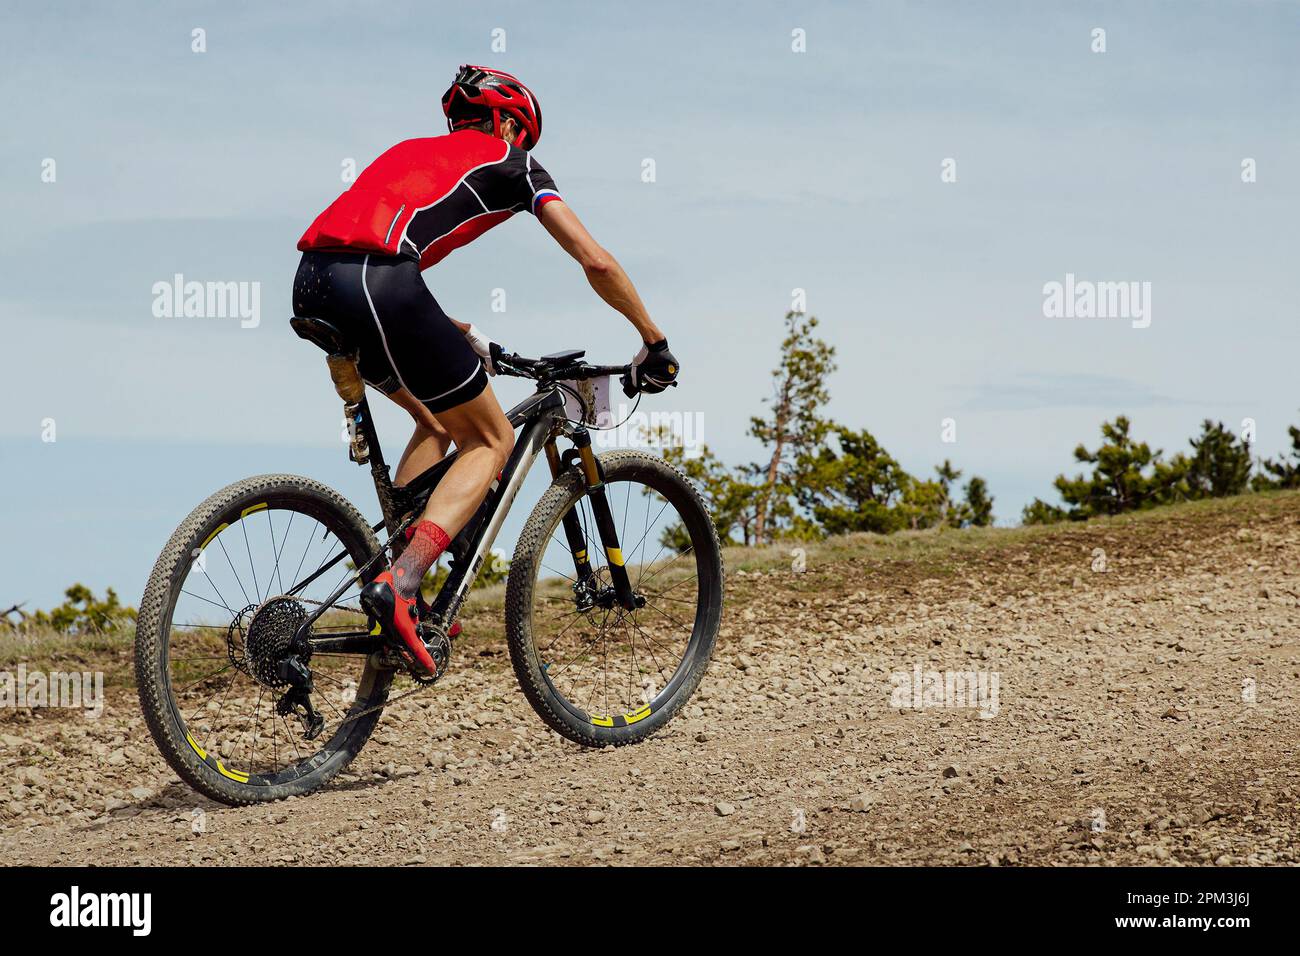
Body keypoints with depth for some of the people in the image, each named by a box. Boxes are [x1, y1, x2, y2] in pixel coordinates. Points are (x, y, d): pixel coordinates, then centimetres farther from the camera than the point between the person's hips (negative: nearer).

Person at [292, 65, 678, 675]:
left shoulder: (413, 151, 36)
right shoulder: (509, 162, 19)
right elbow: (596, 262, 14)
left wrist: (465, 341, 48)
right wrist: (653, 341, 25)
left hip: (311, 287, 7)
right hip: (378, 287, -7)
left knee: (438, 421, 28)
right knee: (491, 443, 8)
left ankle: (397, 573, 17)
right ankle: (399, 585, -12)